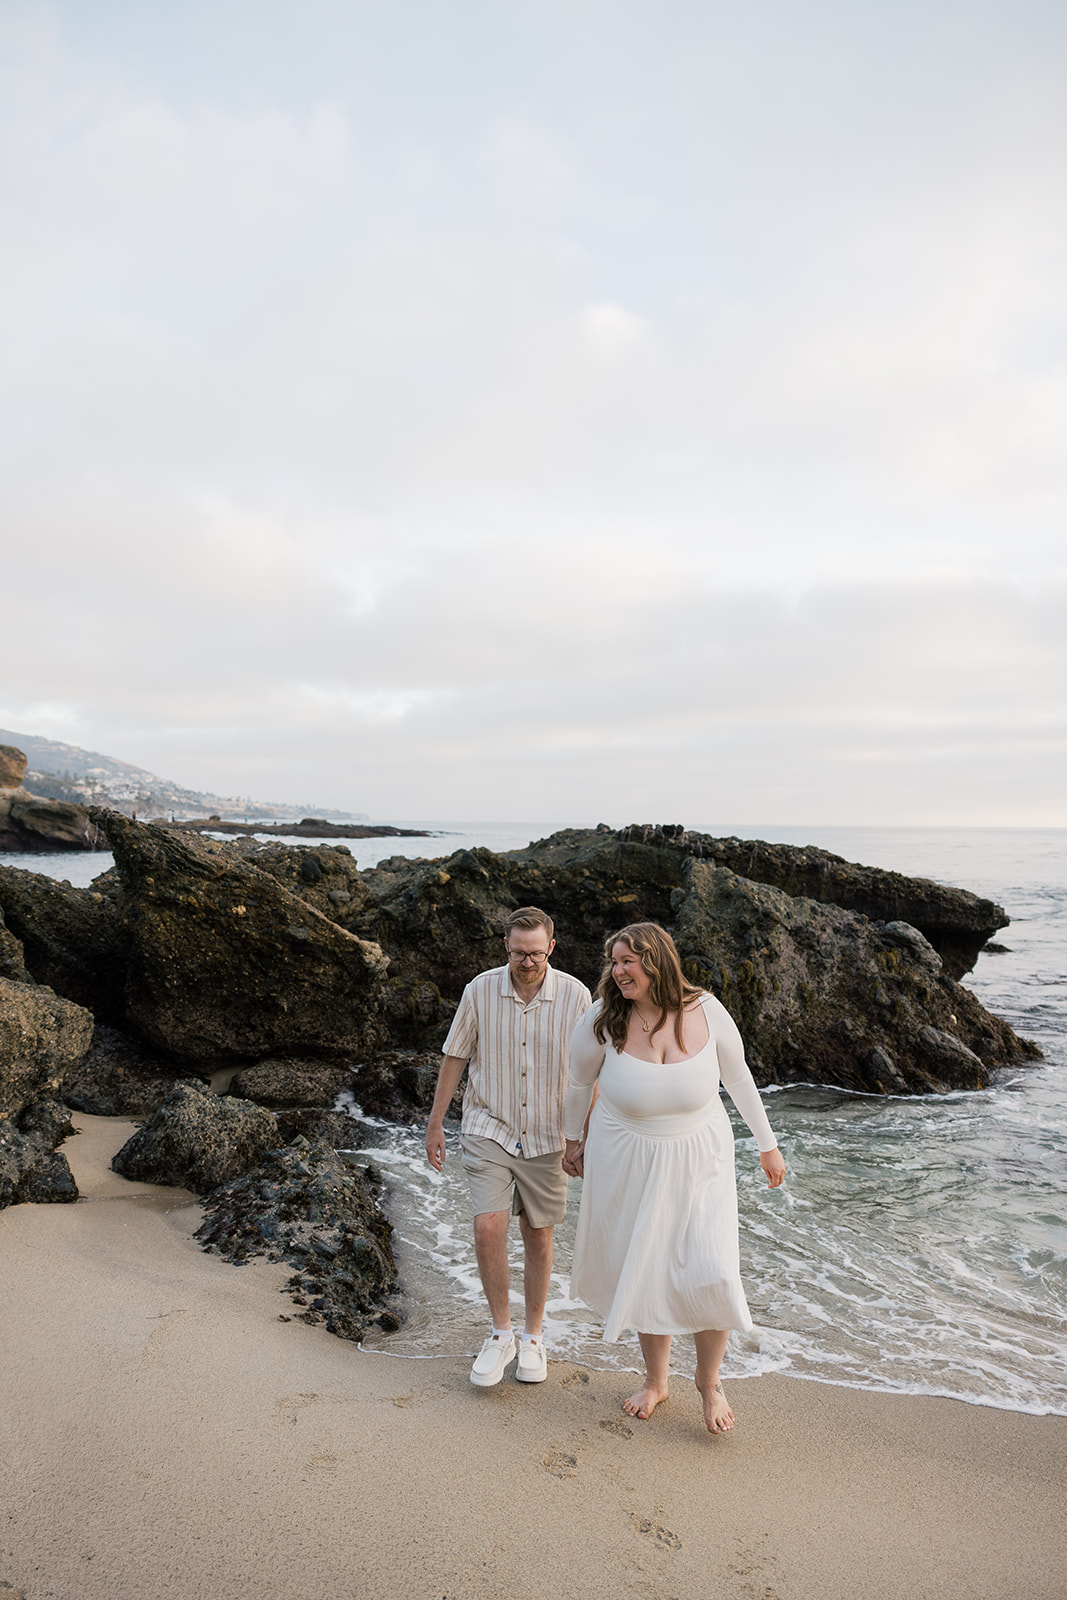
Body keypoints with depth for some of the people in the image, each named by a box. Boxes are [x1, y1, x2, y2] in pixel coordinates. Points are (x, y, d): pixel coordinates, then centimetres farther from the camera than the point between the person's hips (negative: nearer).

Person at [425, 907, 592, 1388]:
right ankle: (501, 1334, 11)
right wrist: (435, 1123, 4)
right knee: (488, 1228, -12)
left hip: (546, 1138, 0)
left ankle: (533, 1337, 32)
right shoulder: (480, 991, -9)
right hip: (488, 1130, 0)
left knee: (538, 1239, 11)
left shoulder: (575, 996, -11)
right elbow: (455, 1057, 2)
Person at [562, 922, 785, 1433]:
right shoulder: (603, 1020, -17)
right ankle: (656, 1380, 39)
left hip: (699, 1161, 0)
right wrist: (574, 1139, 15)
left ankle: (709, 1378, 24)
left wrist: (767, 1145, 9)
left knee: (712, 1274, -8)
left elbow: (738, 1076, 1)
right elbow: (580, 1082, 3)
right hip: (628, 1164, 0)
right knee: (646, 1274, 10)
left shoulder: (705, 1012, -15)